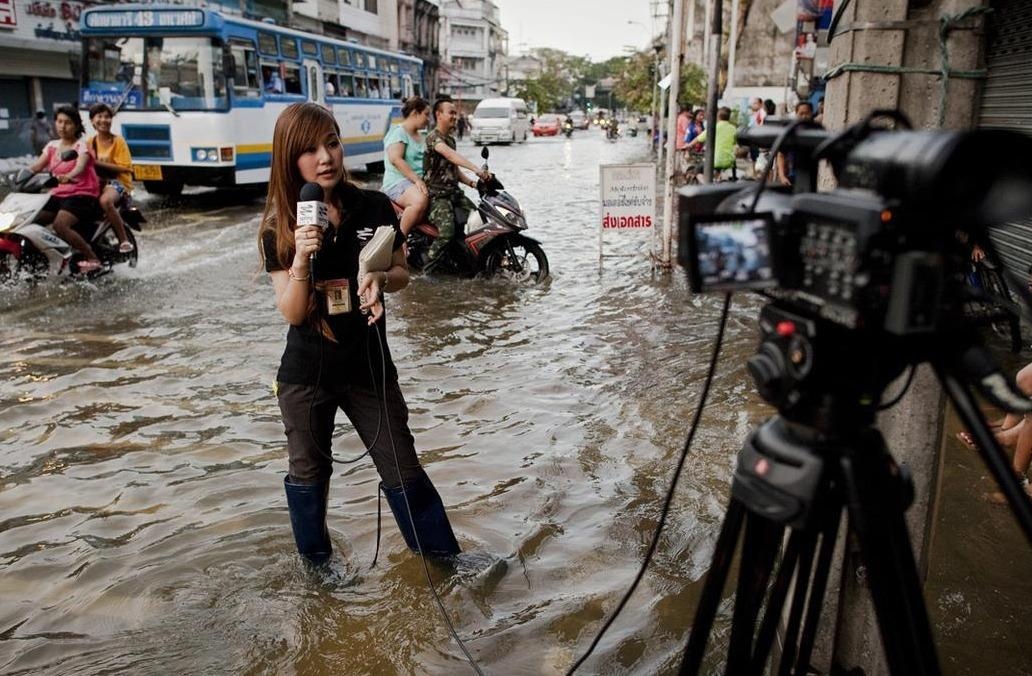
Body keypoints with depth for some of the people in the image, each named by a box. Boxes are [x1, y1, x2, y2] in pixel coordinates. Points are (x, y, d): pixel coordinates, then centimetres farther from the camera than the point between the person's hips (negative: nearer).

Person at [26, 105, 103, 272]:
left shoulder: (81, 145, -2)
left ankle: (92, 258, -20)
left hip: (81, 194, -7)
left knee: (60, 225, -30)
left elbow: (80, 166, -22)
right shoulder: (52, 146, 16)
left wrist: (68, 176, -44)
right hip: (58, 194, 7)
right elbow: (37, 166, 5)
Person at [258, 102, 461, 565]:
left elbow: (401, 274, 5)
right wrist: (301, 259, -29)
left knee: (402, 469, 8)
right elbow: (292, 313, -12)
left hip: (368, 365, 0)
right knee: (308, 473, 17)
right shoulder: (279, 227, -9)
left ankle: (446, 556, 24)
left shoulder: (375, 208, -7)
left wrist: (379, 278, -18)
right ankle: (316, 561, 39)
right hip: (306, 374, 0)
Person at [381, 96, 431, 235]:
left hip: (419, 182, 9)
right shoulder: (398, 132, -5)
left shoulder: (418, 136, 23)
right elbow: (395, 159, -20)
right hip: (398, 182, -9)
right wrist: (417, 180, -27)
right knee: (420, 201, -38)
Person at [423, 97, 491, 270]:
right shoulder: (433, 137, -11)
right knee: (447, 233, -27)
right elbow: (451, 155, -30)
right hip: (437, 195, -9)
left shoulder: (451, 139, 19)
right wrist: (476, 169, -43)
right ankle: (427, 268, -12)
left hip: (454, 192, 9)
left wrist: (471, 182, 6)